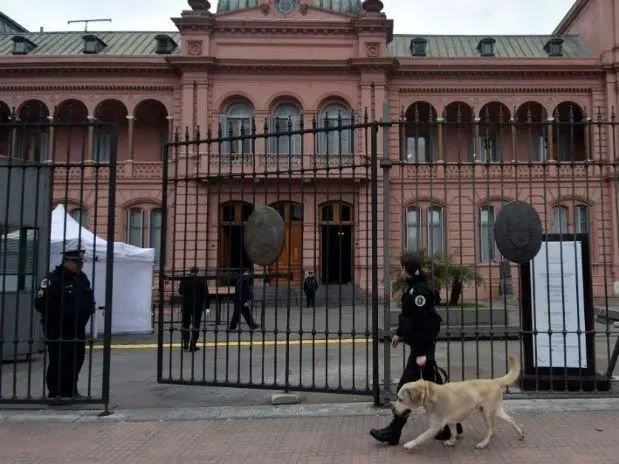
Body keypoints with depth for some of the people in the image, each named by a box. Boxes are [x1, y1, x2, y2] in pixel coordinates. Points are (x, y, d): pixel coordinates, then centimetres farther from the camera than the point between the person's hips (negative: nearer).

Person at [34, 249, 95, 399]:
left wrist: (89, 309, 4)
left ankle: (71, 391, 24)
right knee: (58, 361, -4)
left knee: (77, 360, 12)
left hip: (78, 329, 8)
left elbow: (90, 299, 23)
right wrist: (59, 316, -16)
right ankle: (55, 393, 7)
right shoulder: (52, 279, -13)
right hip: (57, 330, -8)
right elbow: (41, 304, -18)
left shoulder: (82, 278, 13)